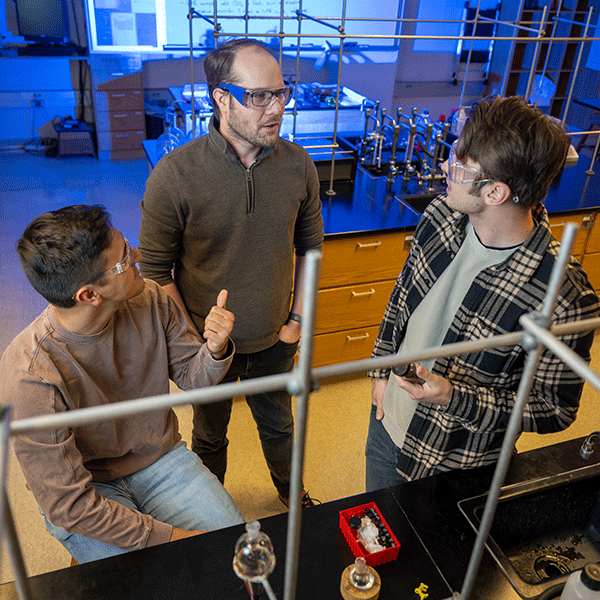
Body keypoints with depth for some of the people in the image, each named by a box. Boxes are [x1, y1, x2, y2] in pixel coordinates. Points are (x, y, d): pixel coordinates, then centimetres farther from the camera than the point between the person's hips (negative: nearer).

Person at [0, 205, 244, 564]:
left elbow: (193, 379, 1)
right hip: (90, 490, -3)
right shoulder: (29, 378, -29)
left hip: (162, 458, 4)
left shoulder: (149, 300, -13)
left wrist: (215, 350, -23)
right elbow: (69, 505, -23)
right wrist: (172, 537, -22)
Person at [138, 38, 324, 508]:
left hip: (275, 342, 3)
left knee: (278, 424, 27)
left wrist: (298, 319, 1)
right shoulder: (175, 175, -23)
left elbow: (310, 246, 2)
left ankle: (290, 489, 58)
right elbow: (155, 270, -14)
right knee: (210, 434, 24)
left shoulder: (298, 165, -12)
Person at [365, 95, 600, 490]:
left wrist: (455, 399, -30)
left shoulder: (564, 299, -33)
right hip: (388, 420, 5)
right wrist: (381, 370, 6)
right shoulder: (442, 214, -15)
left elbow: (555, 411, -19)